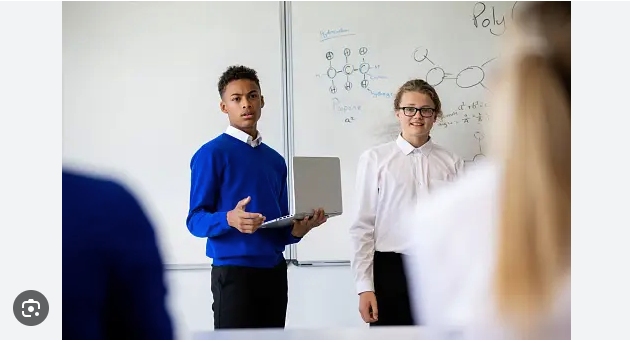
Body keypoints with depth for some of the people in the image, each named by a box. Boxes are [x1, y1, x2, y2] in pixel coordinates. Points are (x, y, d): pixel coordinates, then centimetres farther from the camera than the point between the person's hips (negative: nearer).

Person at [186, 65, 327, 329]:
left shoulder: (275, 160, 15)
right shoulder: (212, 154, -5)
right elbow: (195, 219, -10)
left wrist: (300, 228, -4)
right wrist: (230, 219, -29)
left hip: (274, 271, 7)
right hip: (234, 272, -7)